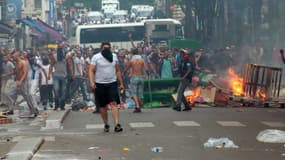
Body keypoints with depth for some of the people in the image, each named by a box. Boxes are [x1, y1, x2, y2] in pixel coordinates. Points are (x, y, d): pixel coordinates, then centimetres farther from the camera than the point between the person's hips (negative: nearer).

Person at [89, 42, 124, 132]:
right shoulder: (96, 57, -1)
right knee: (103, 106, 6)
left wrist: (121, 83, 13)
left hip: (112, 84, 1)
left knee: (114, 103, -12)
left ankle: (117, 125, -19)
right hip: (100, 84, -1)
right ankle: (106, 124, 20)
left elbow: (118, 71, 16)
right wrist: (92, 82, -22)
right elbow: (91, 70, -8)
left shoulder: (114, 56, 11)